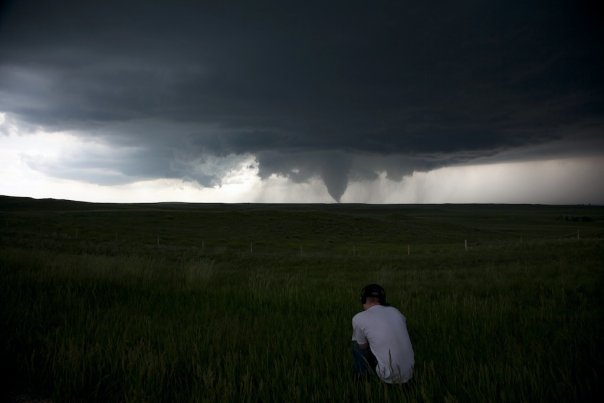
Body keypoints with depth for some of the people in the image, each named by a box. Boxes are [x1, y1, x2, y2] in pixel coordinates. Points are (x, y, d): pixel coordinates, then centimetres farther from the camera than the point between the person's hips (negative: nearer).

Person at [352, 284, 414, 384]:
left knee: (356, 345, 12)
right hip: (409, 374, 6)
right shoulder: (395, 311, 6)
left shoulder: (358, 319, -9)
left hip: (390, 378, -5)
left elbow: (363, 347, 6)